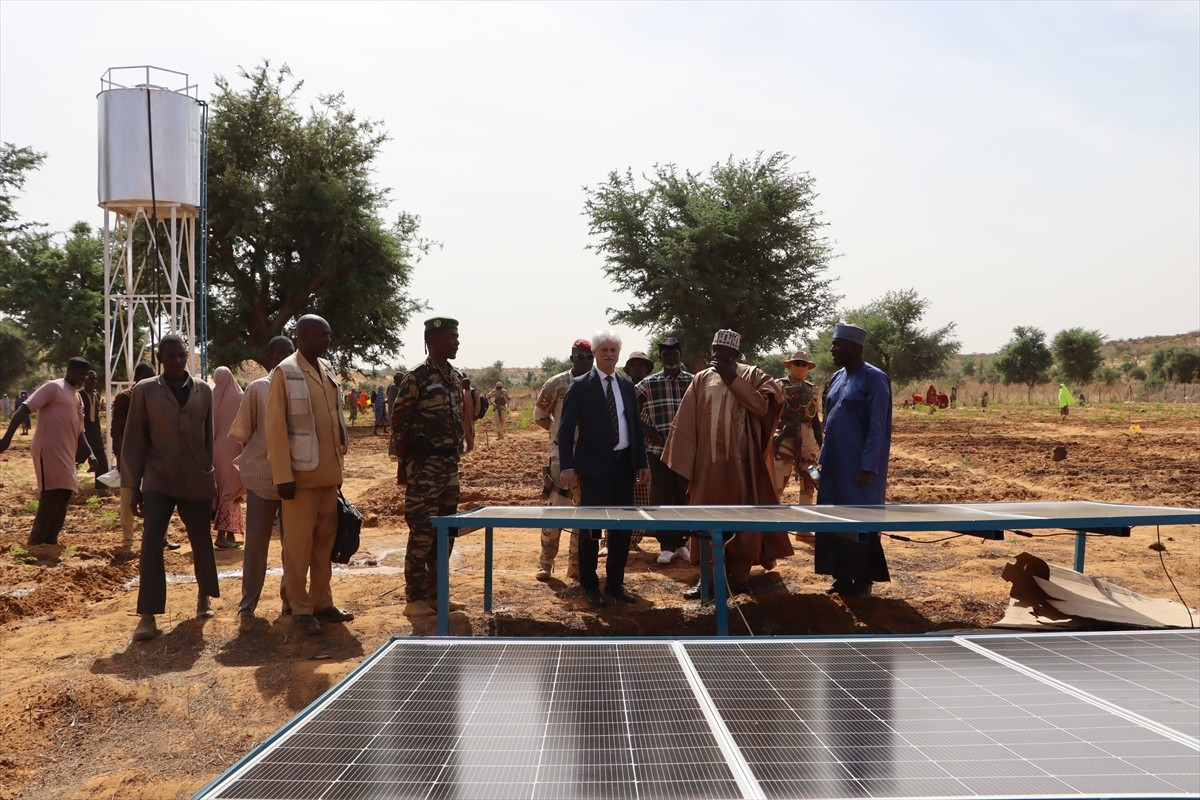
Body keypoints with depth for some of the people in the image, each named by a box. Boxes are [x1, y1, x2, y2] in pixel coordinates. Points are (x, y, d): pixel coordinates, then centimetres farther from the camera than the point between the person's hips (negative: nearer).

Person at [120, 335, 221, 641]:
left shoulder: (203, 390, 5)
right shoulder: (145, 390, 0)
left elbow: (209, 437, 8)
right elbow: (134, 439, 1)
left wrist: (214, 478, 9)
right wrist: (133, 486, 0)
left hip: (196, 480, 2)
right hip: (158, 479, -2)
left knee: (201, 541, 11)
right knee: (151, 541, -12)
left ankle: (204, 596, 35)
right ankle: (147, 615, -7)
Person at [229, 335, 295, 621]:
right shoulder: (257, 388, -1)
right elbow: (241, 432, 2)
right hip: (262, 475, -2)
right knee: (256, 541, 3)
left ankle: (290, 597, 22)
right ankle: (248, 603, 13)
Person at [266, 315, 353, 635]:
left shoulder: (327, 369, 12)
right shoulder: (285, 373, -9)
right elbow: (275, 428, -12)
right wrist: (284, 476, -16)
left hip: (329, 473, 7)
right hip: (302, 474, -7)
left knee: (325, 541, 12)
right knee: (299, 545, 1)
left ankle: (322, 602, 22)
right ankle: (301, 609, 10)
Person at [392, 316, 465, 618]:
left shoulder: (456, 378, 12)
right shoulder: (416, 378, -11)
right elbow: (399, 423, -10)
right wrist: (403, 464, -10)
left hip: (450, 462, 8)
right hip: (424, 463, -8)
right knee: (422, 532, -5)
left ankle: (435, 593, 22)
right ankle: (414, 599, 3)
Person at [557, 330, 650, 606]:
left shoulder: (626, 385, 11)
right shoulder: (581, 386, -5)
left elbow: (635, 425, 15)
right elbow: (566, 428, -8)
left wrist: (642, 462, 11)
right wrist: (567, 466, -16)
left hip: (624, 464, 5)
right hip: (595, 465, -5)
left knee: (622, 526, 10)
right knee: (591, 526, 2)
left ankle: (615, 582, 21)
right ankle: (589, 584, 15)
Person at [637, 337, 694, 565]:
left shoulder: (694, 382, 3)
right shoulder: (648, 384, 1)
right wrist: (647, 430, -6)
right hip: (659, 451, -1)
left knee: (685, 497, 8)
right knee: (661, 498, 2)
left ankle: (682, 543, 22)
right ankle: (666, 546, 13)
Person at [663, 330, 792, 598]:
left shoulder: (751, 375, 0)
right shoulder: (701, 379, 5)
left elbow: (762, 406, -16)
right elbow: (686, 423, 5)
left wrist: (732, 379, -15)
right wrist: (686, 463, 1)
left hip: (741, 462, -2)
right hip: (708, 462, 2)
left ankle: (740, 573, 16)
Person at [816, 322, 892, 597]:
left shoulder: (874, 378, -12)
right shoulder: (837, 378, 11)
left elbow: (878, 428, -16)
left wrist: (866, 467, -20)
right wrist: (823, 459, 13)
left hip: (858, 466, -8)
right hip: (835, 464, 8)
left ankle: (863, 580, 12)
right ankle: (842, 576, 20)